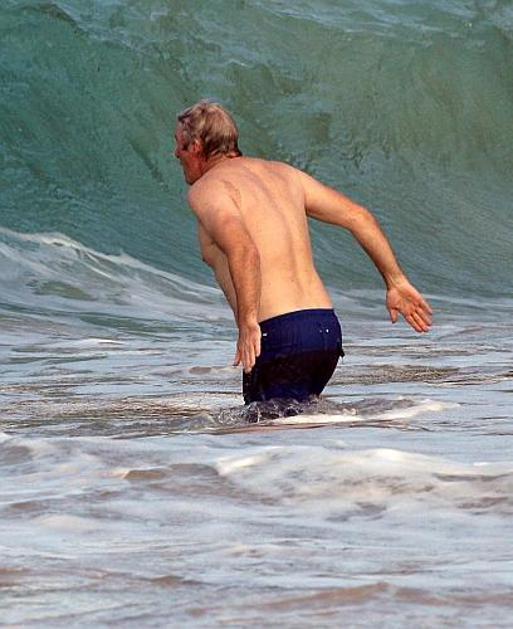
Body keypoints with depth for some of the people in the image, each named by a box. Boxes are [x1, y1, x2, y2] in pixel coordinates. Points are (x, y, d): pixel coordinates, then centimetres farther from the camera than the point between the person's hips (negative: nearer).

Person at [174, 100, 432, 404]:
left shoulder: (206, 189, -3)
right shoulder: (279, 172, 20)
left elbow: (242, 249, -23)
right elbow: (358, 216, 17)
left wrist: (248, 323, -27)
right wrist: (397, 282, 20)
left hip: (279, 334, -8)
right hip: (328, 328, 8)